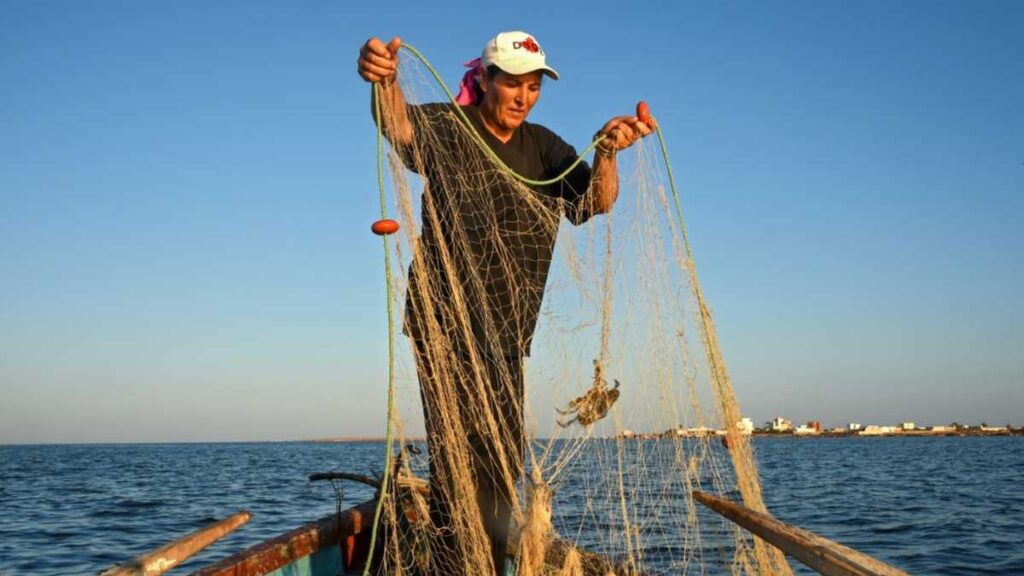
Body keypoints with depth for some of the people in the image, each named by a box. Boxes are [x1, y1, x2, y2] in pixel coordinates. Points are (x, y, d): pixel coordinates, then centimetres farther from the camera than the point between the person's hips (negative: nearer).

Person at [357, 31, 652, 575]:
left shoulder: (544, 147, 7)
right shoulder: (447, 130, -6)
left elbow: (596, 202, -8)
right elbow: (399, 124, -29)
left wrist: (606, 152, -30)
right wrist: (384, 80, -52)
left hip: (506, 332, 5)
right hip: (445, 324, -5)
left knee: (502, 463, 12)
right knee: (458, 454, -12)